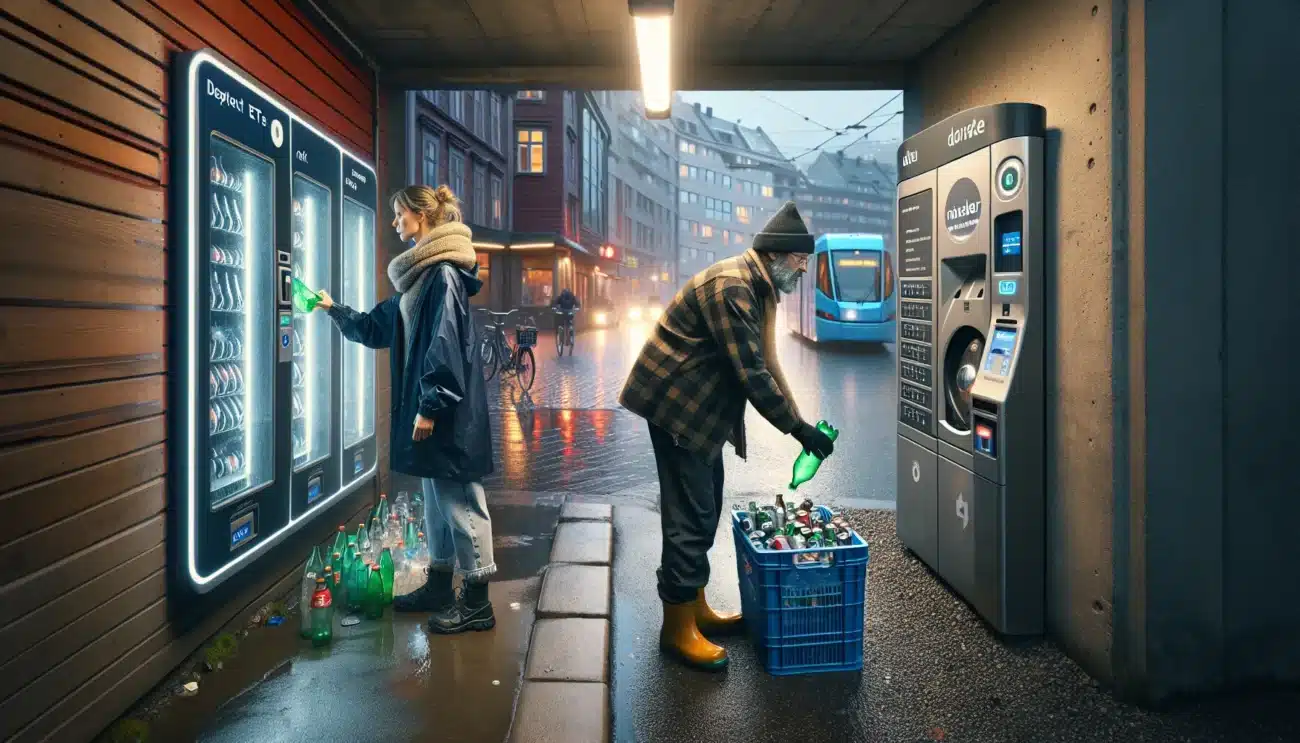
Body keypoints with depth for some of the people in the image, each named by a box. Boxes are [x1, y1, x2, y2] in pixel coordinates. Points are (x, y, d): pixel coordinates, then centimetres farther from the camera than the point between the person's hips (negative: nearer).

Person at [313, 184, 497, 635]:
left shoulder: (444, 273, -13)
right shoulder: (419, 275, 16)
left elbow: (445, 344, -20)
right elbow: (377, 328, 28)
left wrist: (430, 406, -21)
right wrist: (334, 310, 28)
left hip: (449, 411, -10)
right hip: (428, 404, 10)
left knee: (458, 498, -3)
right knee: (436, 497, 17)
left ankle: (476, 601, 7)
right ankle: (439, 586, 30)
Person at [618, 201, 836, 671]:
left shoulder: (756, 287, 11)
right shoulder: (731, 286, -22)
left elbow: (762, 364, 13)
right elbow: (751, 373, -24)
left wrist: (797, 422, 8)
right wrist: (797, 427, -18)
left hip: (699, 407, 10)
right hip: (675, 404, -10)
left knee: (703, 509, 15)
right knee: (690, 514, -5)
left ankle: (694, 606, 28)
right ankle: (677, 627, 7)